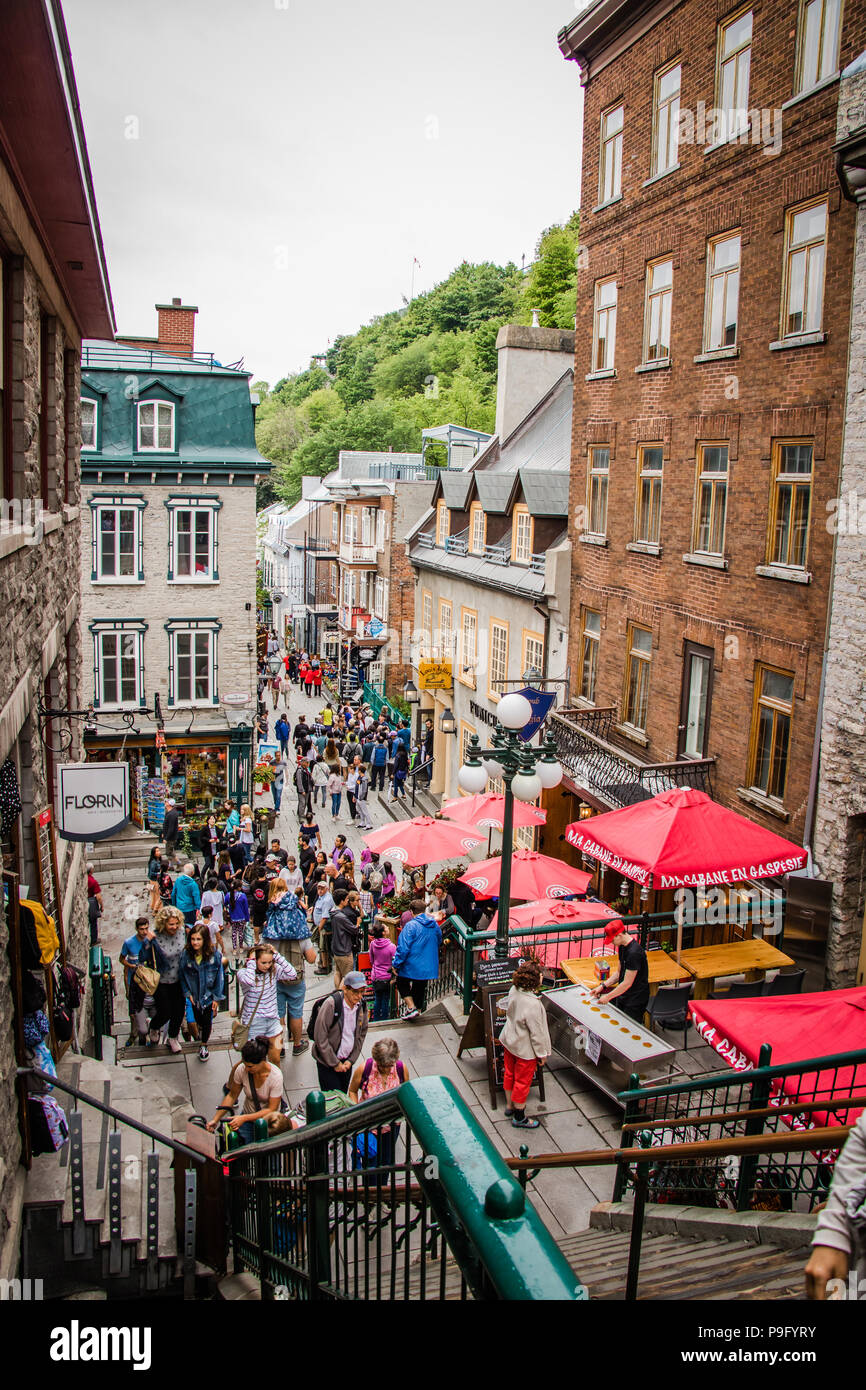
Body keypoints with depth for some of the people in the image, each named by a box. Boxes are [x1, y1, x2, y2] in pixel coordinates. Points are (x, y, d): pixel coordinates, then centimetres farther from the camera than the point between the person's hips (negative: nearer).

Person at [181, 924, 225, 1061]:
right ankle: (201, 1029, 59)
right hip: (195, 994, 2)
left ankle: (204, 1046, 34)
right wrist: (187, 993, -5)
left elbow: (219, 976, -13)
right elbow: (183, 975, -3)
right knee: (197, 1018, 22)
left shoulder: (215, 955, -22)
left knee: (207, 1020, 8)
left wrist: (217, 997, -9)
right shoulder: (186, 955, -18)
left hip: (209, 994, -2)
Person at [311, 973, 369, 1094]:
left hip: (346, 1062, 5)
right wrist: (335, 1063, -12)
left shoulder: (361, 1005, -5)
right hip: (327, 1061, -5)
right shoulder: (331, 1004, -22)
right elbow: (320, 1037, -18)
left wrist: (351, 1060, 3)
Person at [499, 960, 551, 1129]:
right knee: (522, 1082, 12)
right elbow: (537, 1032, -25)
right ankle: (519, 1118, 29)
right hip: (524, 1049, -8)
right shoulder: (533, 1004, -35)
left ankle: (510, 1107, 46)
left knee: (510, 1075, 25)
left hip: (509, 1041, 8)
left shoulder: (513, 990, -13)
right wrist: (542, 1053, -10)